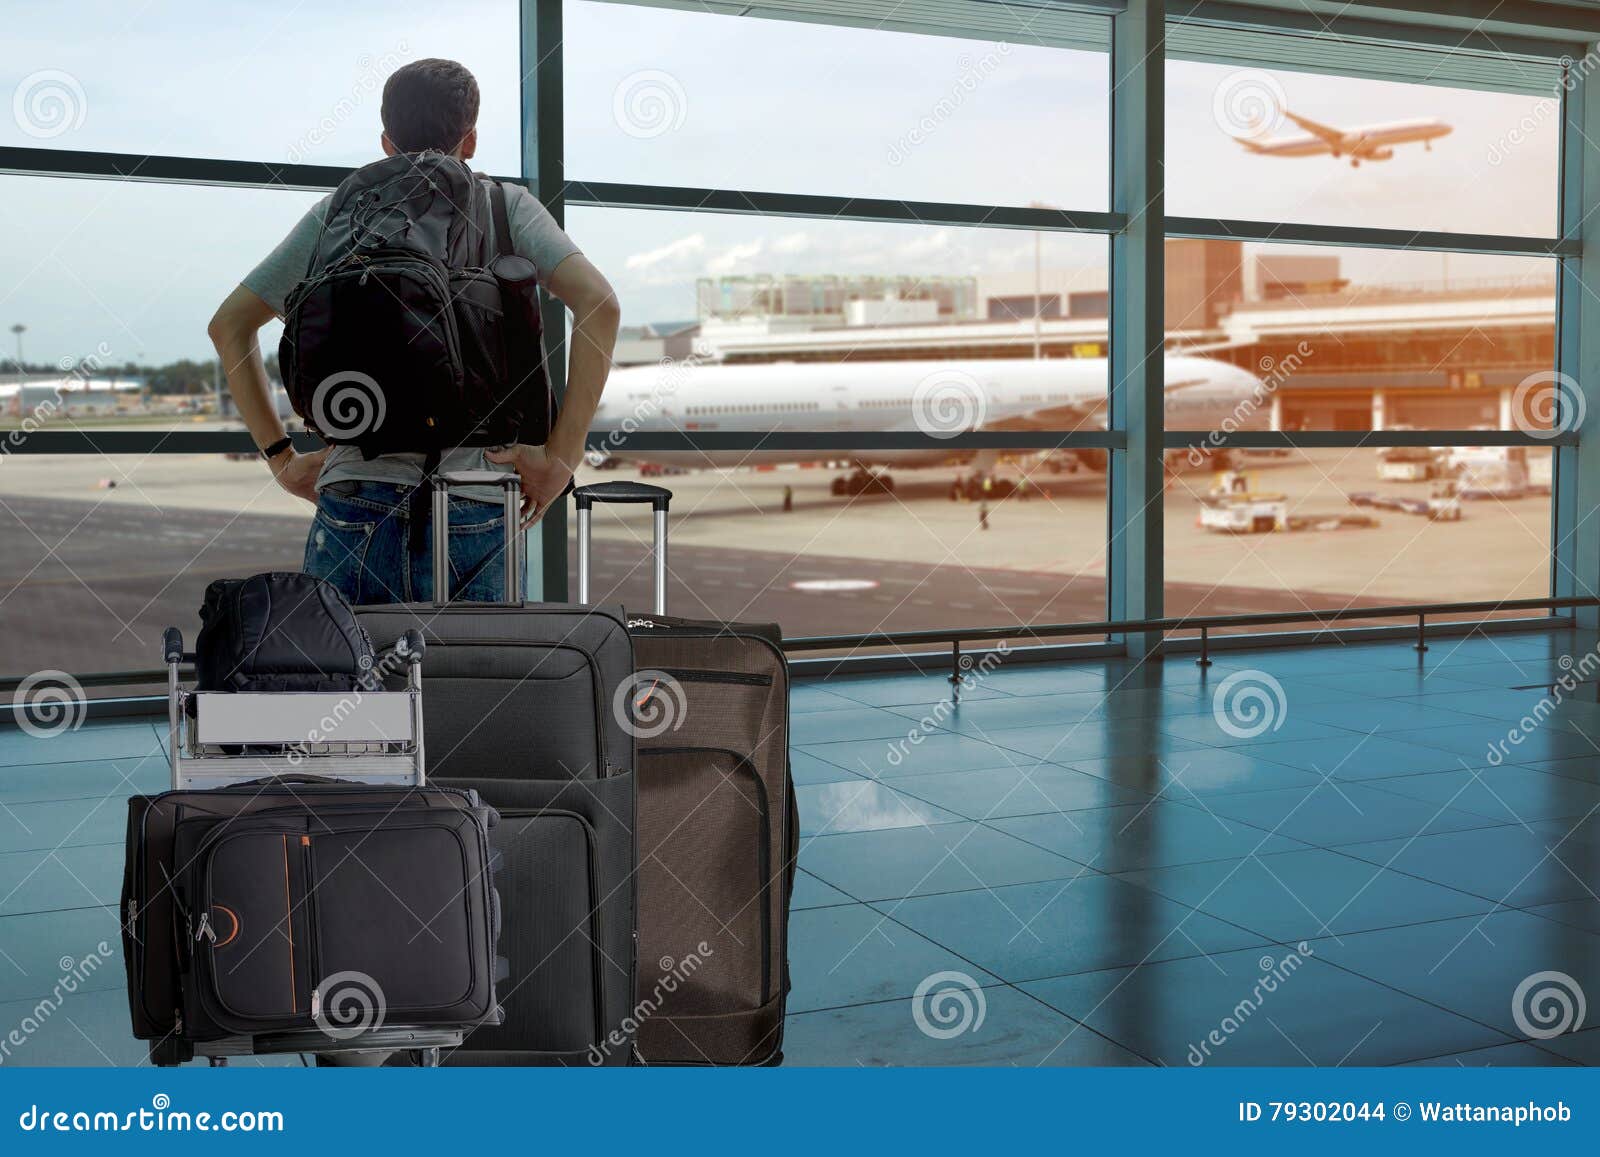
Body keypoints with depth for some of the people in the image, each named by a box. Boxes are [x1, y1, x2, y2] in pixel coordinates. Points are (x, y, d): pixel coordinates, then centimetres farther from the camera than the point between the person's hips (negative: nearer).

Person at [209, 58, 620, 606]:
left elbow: (229, 324, 13)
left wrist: (281, 457, 12)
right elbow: (598, 305, -8)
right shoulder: (506, 206, 7)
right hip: (468, 515, -1)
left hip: (353, 501, 2)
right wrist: (561, 457, -7)